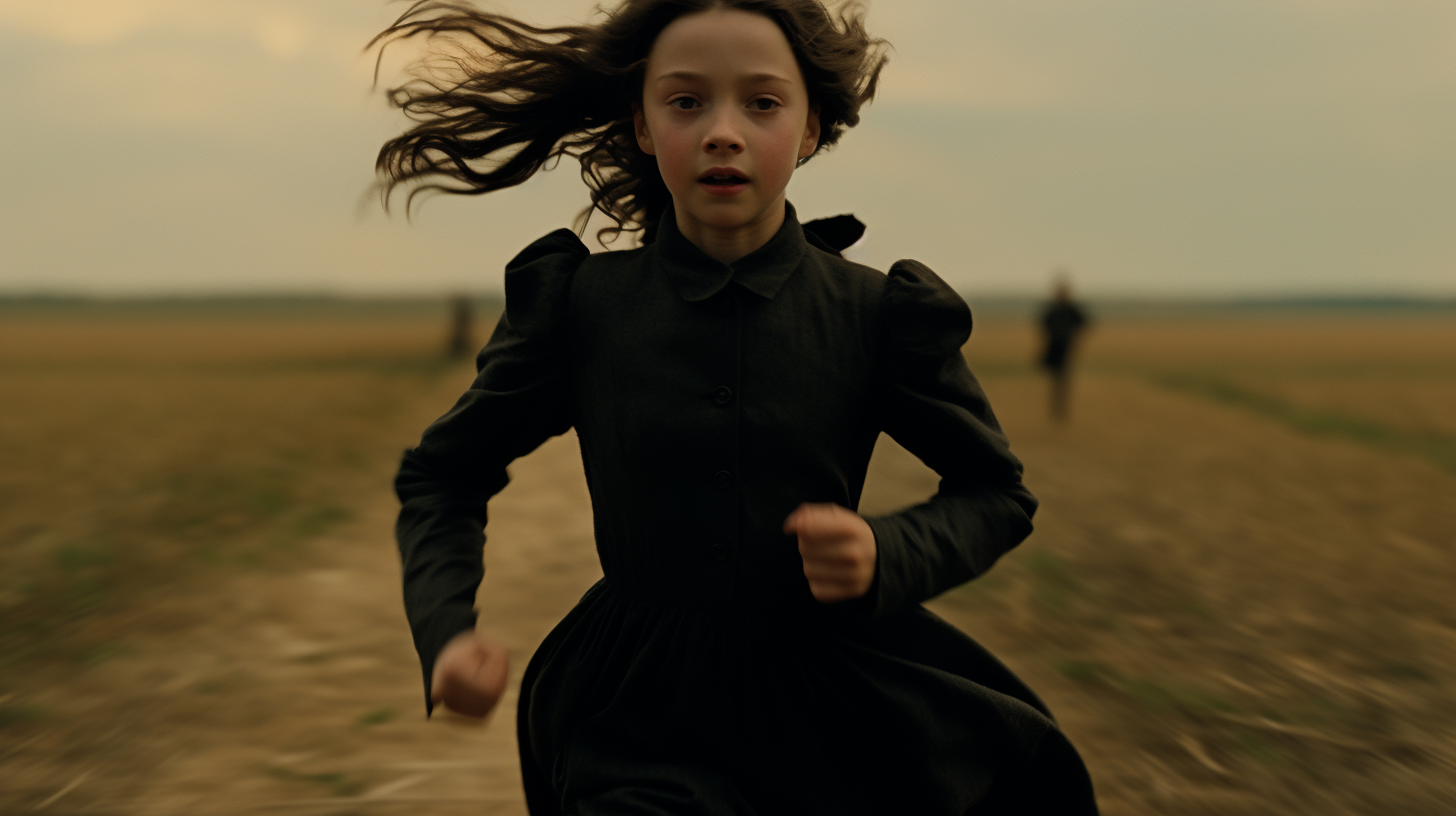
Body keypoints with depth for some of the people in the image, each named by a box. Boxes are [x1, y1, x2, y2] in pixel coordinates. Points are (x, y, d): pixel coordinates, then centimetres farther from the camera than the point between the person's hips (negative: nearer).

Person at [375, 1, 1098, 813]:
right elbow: (441, 474, 9)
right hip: (642, 721, 0)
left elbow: (996, 494, 7)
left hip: (834, 709, 1)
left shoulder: (879, 314, -5)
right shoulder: (578, 301, -3)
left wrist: (888, 555, -14)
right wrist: (447, 630, -9)